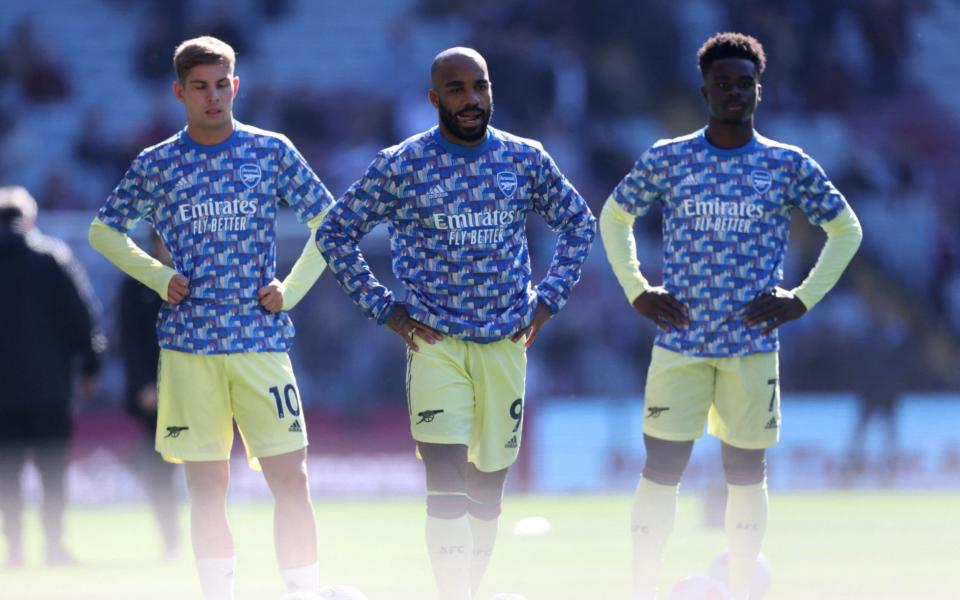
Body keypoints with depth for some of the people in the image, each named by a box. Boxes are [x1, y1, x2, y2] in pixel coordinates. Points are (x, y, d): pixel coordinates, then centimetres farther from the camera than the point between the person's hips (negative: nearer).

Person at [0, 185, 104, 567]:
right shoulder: (54, 256, -2)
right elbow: (82, 311, -3)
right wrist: (90, 364, 4)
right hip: (50, 382, -1)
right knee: (53, 471, 3)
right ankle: (54, 544, -2)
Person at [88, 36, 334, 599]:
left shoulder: (271, 150, 4)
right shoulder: (156, 165, 6)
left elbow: (330, 220, 11)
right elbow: (104, 230, 18)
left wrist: (293, 288, 0)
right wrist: (157, 276, 4)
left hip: (261, 338, -1)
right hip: (188, 345, 1)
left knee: (291, 479, -8)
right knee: (207, 490, 2)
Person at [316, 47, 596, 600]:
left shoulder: (526, 159, 4)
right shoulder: (399, 166, -4)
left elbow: (579, 224, 17)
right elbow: (336, 234, 4)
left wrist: (548, 300, 7)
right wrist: (384, 308, -2)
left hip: (506, 342, 3)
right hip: (434, 341, -3)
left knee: (489, 484, 9)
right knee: (447, 480, -15)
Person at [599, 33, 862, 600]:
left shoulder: (788, 166, 1)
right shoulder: (668, 159, 2)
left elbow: (846, 230, 11)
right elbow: (614, 217, 16)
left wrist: (803, 299, 1)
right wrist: (637, 290, 5)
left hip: (753, 345, 0)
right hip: (680, 343, 0)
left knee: (747, 475, 5)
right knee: (662, 470, -3)